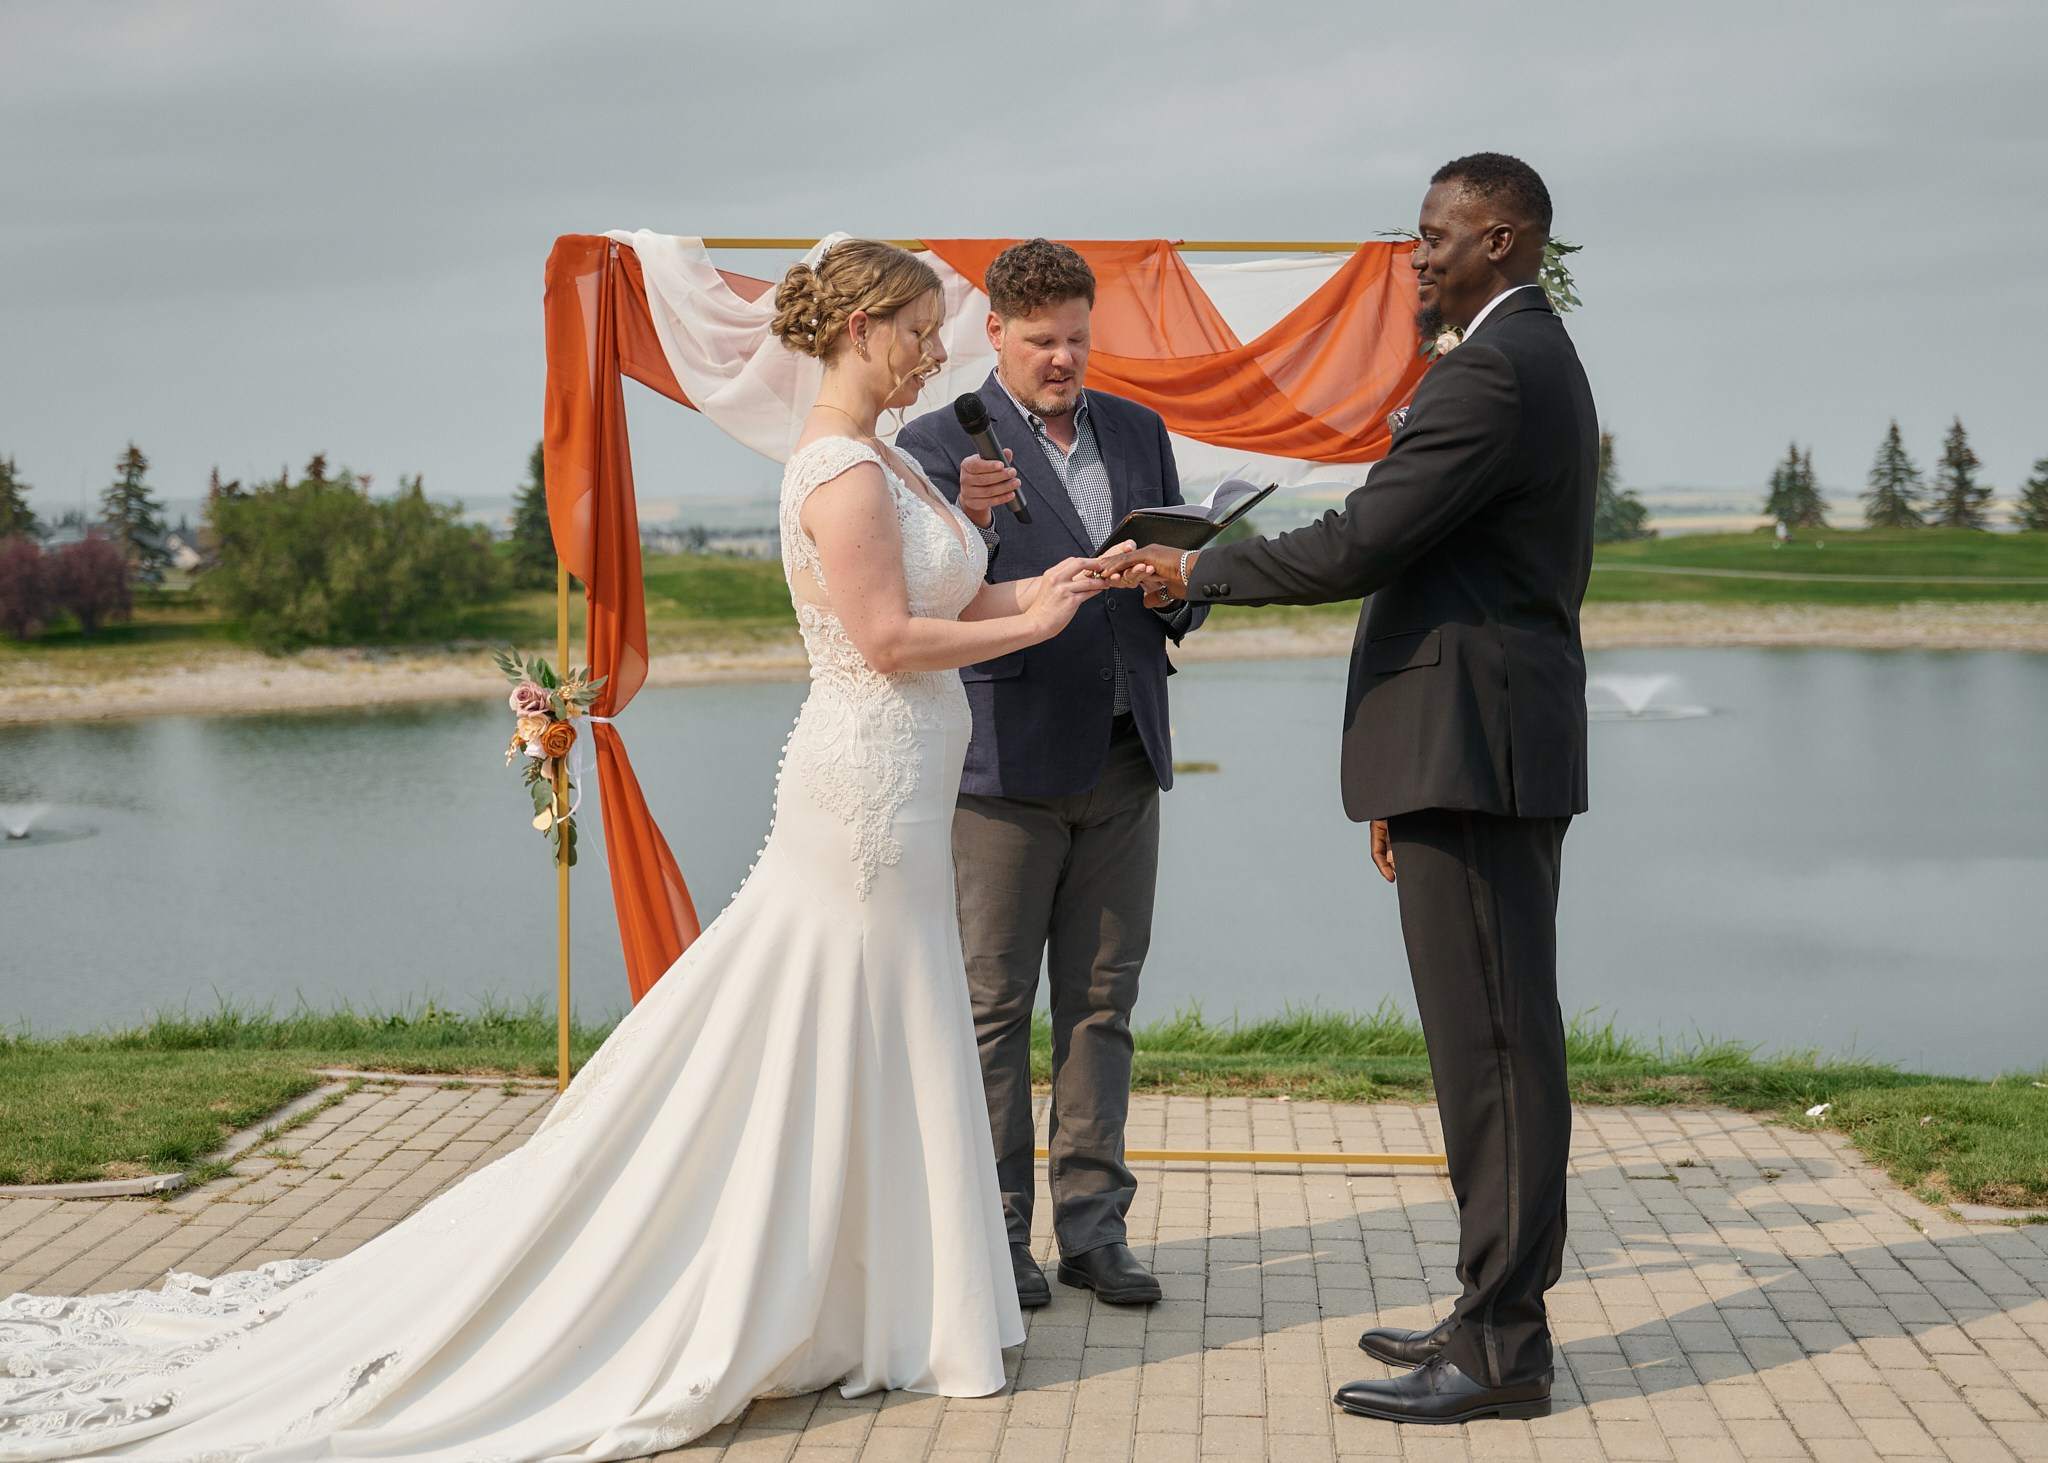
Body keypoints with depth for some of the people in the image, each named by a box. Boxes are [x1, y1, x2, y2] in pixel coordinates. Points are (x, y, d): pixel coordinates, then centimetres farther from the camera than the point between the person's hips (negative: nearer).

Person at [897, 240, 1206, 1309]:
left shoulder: (1138, 432, 12)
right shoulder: (941, 443, -4)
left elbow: (1180, 600, 16)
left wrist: (1176, 588, -8)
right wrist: (968, 521, -28)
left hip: (1122, 762, 5)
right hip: (1004, 763, -5)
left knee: (1101, 1002, 9)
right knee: (991, 1007, 2)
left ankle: (1092, 1227, 16)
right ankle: (994, 1232, 10)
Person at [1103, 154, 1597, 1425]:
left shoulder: (1492, 374, -14)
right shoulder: (1540, 361, 21)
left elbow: (1359, 547, -19)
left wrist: (1197, 571, -3)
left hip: (1475, 749, -11)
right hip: (1501, 748, 11)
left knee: (1492, 1046, -7)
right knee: (1500, 1044, 13)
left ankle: (1502, 1353, -1)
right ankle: (1498, 1313, 20)